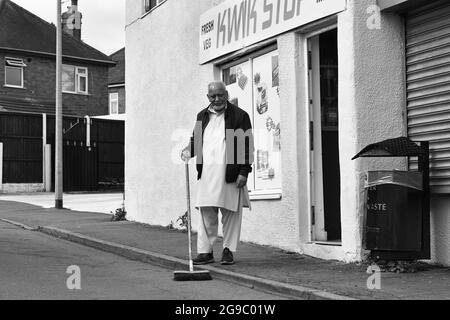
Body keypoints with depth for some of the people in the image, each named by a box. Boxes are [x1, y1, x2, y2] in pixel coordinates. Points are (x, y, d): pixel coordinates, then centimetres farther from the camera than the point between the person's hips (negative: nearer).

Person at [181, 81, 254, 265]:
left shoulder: (239, 116, 2)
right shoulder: (202, 116, 16)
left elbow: (247, 146, -2)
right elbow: (196, 139, 25)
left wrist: (244, 172, -8)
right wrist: (189, 149, 2)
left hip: (230, 174, -3)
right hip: (206, 173, 4)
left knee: (231, 214, 4)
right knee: (206, 213, 4)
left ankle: (228, 251, 14)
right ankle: (205, 251, 10)